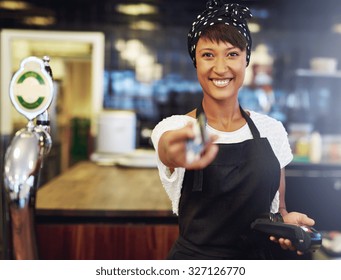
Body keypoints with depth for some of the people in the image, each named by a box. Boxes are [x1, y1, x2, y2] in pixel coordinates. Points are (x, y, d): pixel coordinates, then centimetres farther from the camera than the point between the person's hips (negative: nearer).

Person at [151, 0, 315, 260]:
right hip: (195, 256, -3)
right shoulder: (173, 128, -12)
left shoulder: (272, 130, -3)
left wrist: (287, 219, -14)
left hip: (258, 256, 3)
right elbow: (166, 149, -37)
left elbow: (278, 204, 8)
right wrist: (176, 155, -58)